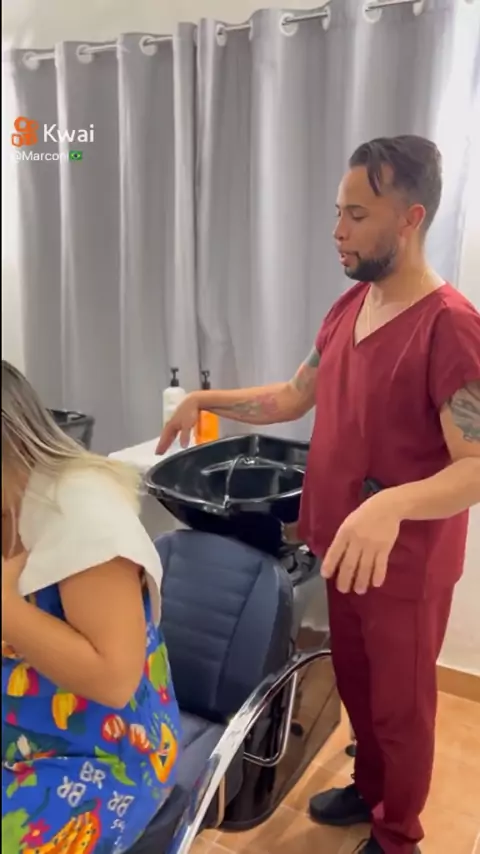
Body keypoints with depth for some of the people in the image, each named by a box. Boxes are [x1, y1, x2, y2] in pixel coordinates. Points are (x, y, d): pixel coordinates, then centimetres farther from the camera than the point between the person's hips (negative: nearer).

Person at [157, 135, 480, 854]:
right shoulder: (349, 306, 3)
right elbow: (294, 397, 12)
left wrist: (393, 504, -45)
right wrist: (207, 400, 2)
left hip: (407, 568, -7)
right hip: (342, 550, 7)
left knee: (400, 707, 15)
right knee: (355, 684, 26)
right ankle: (369, 789, 51)